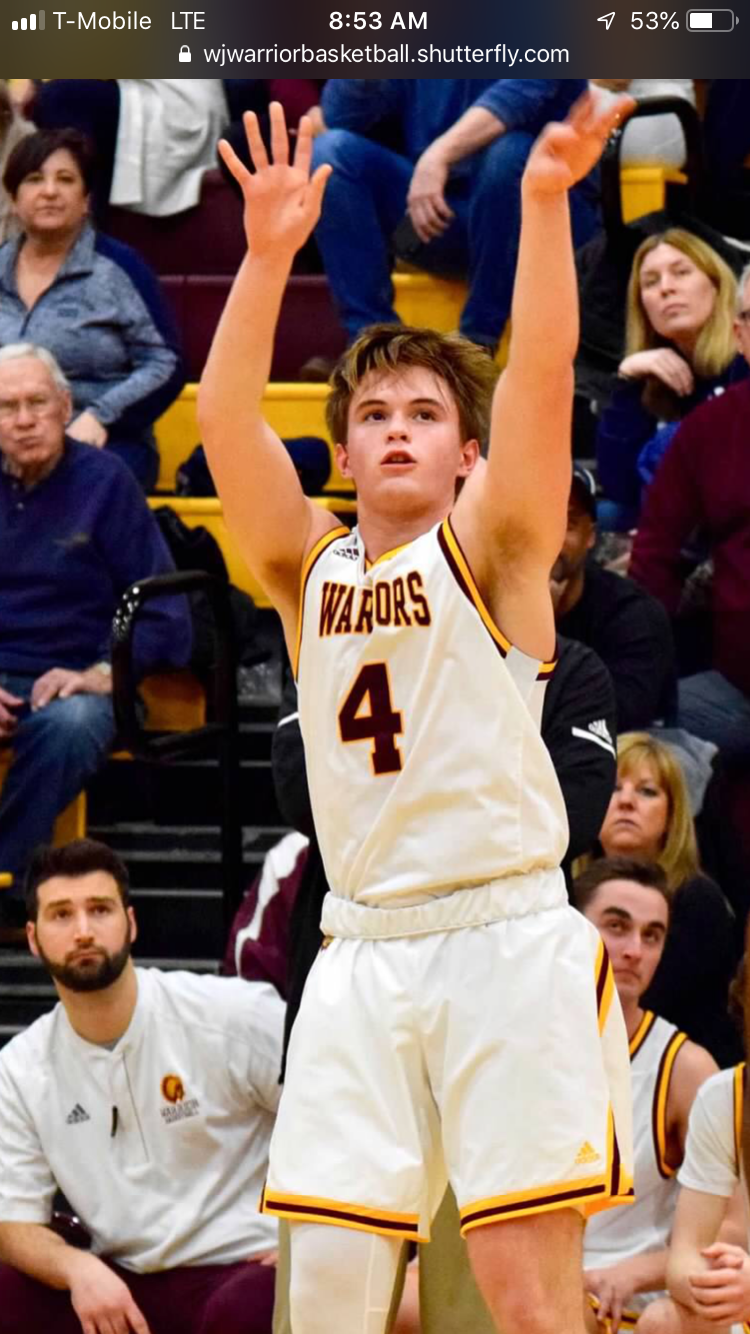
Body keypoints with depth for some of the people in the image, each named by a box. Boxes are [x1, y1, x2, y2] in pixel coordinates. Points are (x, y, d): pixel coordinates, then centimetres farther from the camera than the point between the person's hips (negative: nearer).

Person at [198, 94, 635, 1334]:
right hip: (363, 952, 3)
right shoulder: (306, 564, 12)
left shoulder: (490, 547, 4)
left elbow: (541, 377, -11)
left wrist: (544, 201, -25)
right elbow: (226, 421, -3)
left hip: (507, 940, -3)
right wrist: (267, 252, -16)